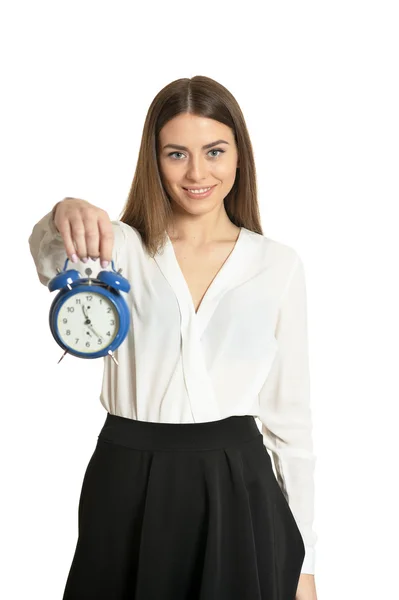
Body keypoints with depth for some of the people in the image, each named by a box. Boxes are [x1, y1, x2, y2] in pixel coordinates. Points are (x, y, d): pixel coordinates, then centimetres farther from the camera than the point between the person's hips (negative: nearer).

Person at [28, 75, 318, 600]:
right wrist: (63, 219, -46)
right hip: (126, 484, 0)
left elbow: (291, 413, 4)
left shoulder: (279, 264, 2)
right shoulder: (122, 246, 1)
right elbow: (52, 262, -22)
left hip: (238, 491, 0)